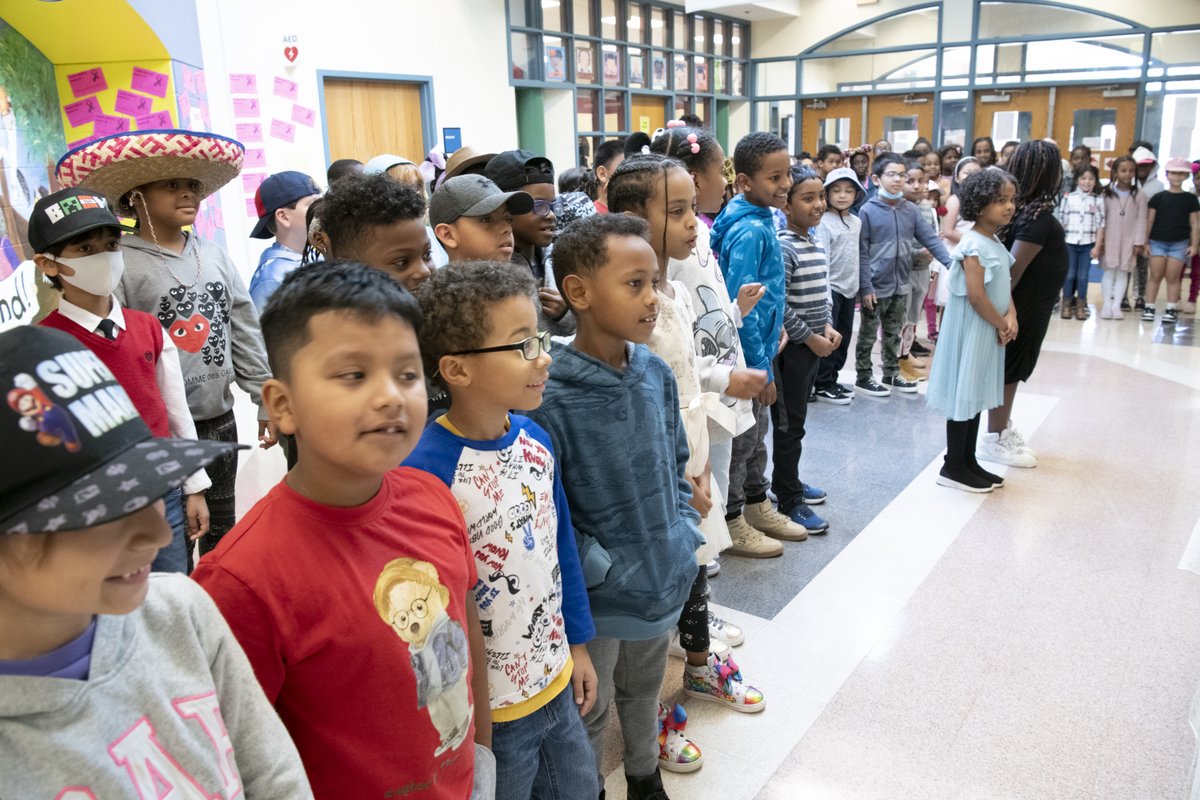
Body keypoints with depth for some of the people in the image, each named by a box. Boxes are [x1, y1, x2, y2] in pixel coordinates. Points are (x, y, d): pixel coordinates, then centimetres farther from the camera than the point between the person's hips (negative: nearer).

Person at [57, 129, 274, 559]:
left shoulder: (215, 255, 8)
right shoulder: (120, 263, -10)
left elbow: (245, 333, 10)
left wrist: (264, 399, 9)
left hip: (220, 421, 6)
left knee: (222, 530, 19)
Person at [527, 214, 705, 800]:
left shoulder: (656, 374, -4)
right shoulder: (550, 399, -25)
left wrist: (683, 532, 3)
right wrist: (602, 570, -19)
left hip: (664, 581, 6)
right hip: (598, 598, -6)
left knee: (644, 690, 29)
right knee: (590, 712, 16)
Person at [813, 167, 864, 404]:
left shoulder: (857, 222, 9)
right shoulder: (824, 223, -12)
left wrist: (859, 286, 14)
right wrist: (824, 294, -21)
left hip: (850, 289, 7)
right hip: (831, 288, -7)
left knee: (843, 337, 13)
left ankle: (832, 379, 25)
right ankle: (823, 386, 7)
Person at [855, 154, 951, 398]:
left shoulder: (910, 210, 3)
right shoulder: (868, 211, -10)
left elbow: (930, 239, 2)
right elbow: (861, 253, -11)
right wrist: (865, 286, -16)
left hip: (900, 286, 5)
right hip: (876, 286, -5)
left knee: (893, 334, 18)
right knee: (868, 334, 7)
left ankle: (891, 374, 31)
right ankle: (863, 377, 20)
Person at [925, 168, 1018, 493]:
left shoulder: (996, 243, 10)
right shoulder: (974, 244, -19)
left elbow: (1004, 286, 13)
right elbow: (976, 296, -24)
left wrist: (1011, 316, -5)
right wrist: (1002, 325, -12)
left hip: (990, 332, 9)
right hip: (973, 332, -9)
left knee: (976, 395, 15)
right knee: (964, 396, -1)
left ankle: (968, 461, 25)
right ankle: (952, 468, 9)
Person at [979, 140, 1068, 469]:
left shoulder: (1026, 209, 4)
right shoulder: (1039, 217, -23)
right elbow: (1013, 269, -26)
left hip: (1027, 305, 9)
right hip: (1024, 307, -9)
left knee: (1011, 370, 18)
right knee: (1008, 370, 1)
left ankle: (1004, 430, 31)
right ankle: (994, 440, 12)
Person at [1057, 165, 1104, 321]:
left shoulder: (1098, 200, 2)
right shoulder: (1068, 198, 0)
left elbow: (1100, 225, 2)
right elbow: (1061, 222, 2)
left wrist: (1097, 246, -2)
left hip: (1088, 244, 1)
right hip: (1069, 242, 0)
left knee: (1083, 275, 5)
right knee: (1069, 274, 4)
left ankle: (1081, 305, 13)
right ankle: (1066, 304, 15)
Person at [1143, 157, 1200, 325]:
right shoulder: (1158, 197, 3)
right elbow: (1149, 220, 5)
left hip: (1180, 243, 0)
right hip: (1158, 242, 0)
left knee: (1173, 277, 3)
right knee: (1155, 276, 0)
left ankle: (1171, 310, 8)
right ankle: (1149, 308, 4)